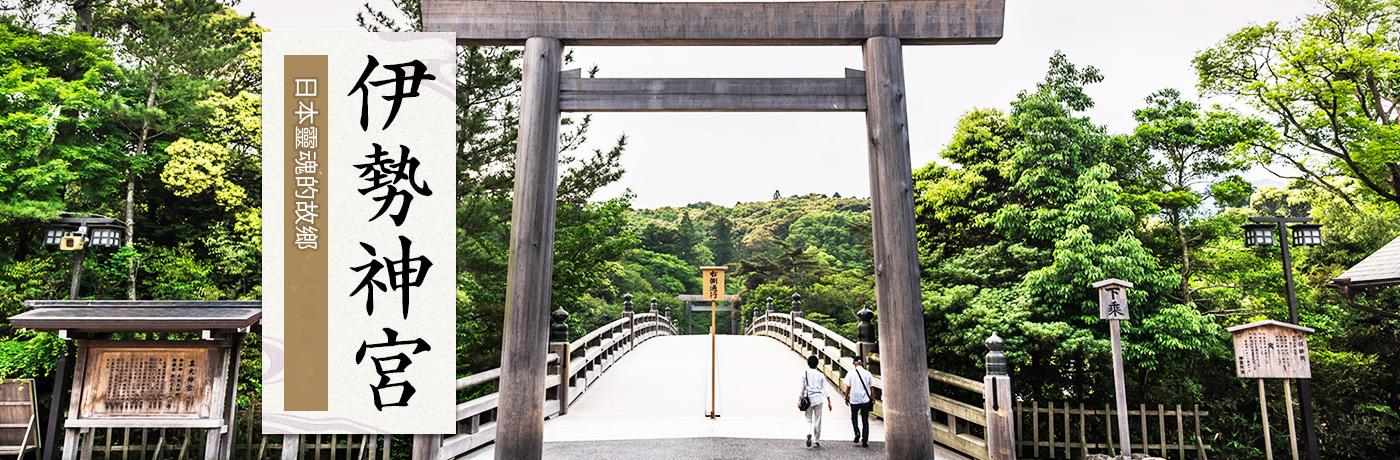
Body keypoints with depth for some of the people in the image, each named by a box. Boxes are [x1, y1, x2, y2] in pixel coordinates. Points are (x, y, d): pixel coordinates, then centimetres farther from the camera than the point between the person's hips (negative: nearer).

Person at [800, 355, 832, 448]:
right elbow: (825, 389, 1)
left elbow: (802, 388, -3)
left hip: (808, 399, -1)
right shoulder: (820, 375, 3)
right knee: (817, 421, 8)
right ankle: (816, 441, 12)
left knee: (809, 420, 7)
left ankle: (809, 434, -20)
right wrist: (829, 402, 5)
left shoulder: (805, 374, -1)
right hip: (818, 399, 1)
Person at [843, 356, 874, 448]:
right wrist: (872, 399, 11)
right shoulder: (867, 373, -2)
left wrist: (846, 398, 8)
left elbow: (848, 387, -4)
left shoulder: (851, 373, -5)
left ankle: (857, 432, -4)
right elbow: (871, 388, 1)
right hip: (865, 400, 1)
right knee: (865, 420, 9)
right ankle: (865, 441, 6)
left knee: (854, 417, 21)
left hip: (854, 400, -1)